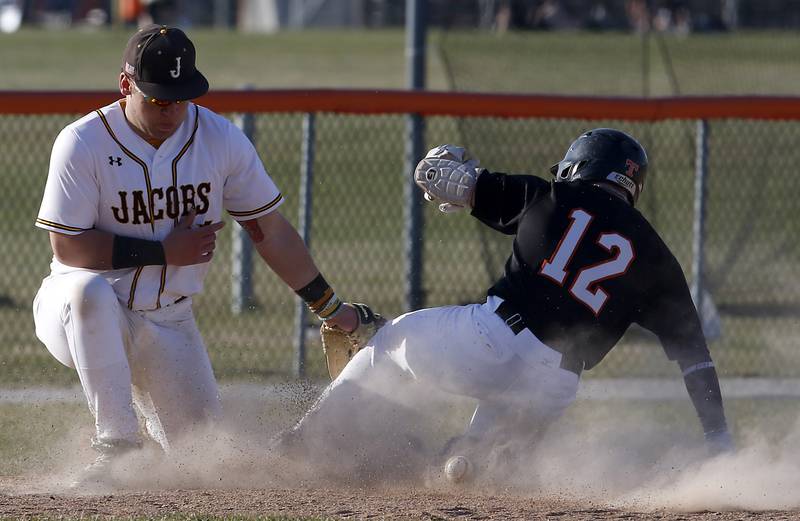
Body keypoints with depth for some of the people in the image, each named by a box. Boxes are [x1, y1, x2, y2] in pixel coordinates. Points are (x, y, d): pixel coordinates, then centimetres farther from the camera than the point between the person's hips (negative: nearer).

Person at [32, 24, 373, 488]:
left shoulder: (220, 139, -6)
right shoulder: (83, 144, -17)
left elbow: (271, 232, 3)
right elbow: (67, 246, -19)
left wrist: (331, 309, 5)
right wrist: (163, 251, -20)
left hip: (168, 325, 4)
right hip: (85, 316, -4)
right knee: (89, 289, -40)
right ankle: (117, 446, -32)